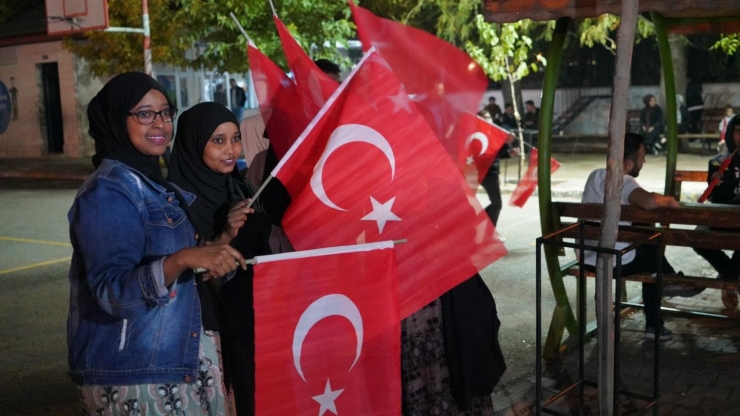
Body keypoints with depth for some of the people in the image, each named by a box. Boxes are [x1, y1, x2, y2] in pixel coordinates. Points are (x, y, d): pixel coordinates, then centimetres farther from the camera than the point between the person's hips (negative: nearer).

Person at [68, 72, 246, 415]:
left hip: (180, 360, 8)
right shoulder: (107, 192, -16)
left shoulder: (152, 181, 10)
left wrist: (218, 245, 4)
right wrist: (184, 259, -40)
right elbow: (112, 291, -27)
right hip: (133, 376, -8)